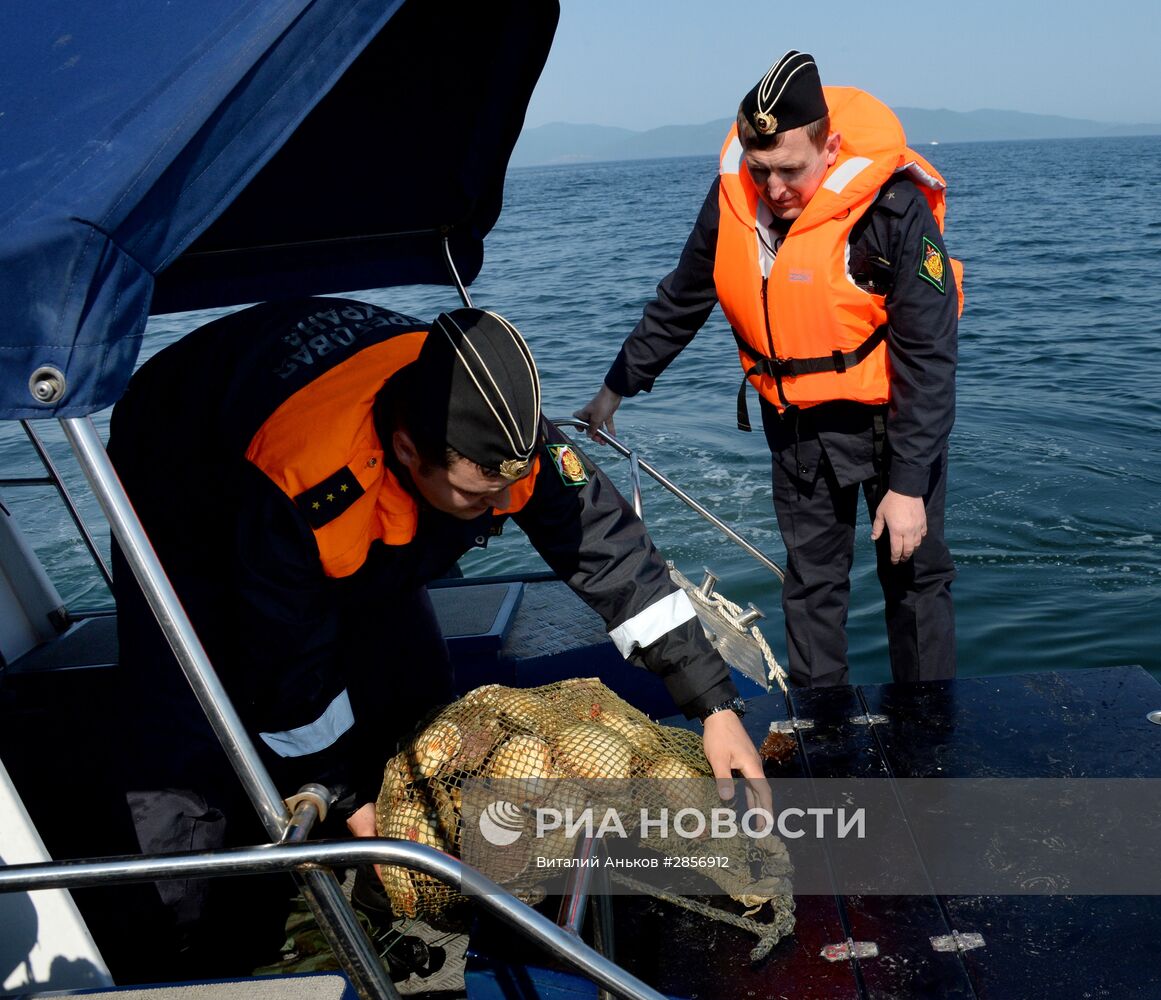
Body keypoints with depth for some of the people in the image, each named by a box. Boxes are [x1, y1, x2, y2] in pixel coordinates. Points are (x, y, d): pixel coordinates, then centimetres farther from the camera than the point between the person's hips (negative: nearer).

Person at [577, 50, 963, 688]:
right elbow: (680, 301, 7)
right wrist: (616, 389, 13)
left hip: (888, 416, -4)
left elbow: (927, 357, -20)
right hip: (797, 422, 4)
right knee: (810, 583, 10)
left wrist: (909, 484, -21)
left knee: (914, 575, 7)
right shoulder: (732, 198, -9)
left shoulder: (892, 209, -23)